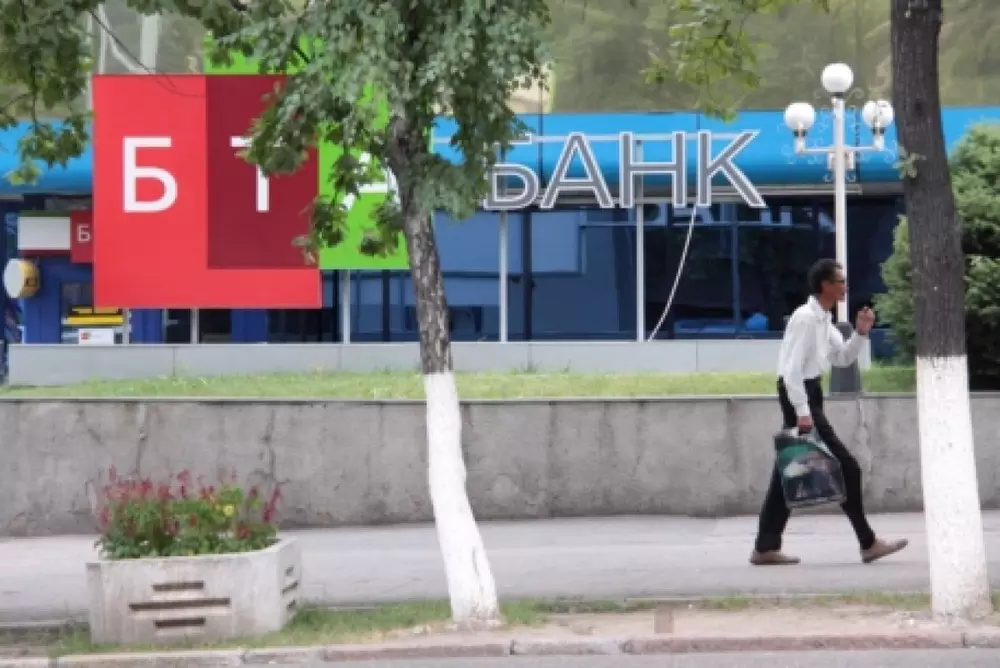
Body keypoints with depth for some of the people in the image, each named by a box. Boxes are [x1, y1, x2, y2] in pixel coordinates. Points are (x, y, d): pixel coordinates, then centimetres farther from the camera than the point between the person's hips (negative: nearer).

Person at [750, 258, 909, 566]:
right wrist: (803, 411, -25)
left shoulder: (823, 320, 12)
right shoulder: (805, 319, -17)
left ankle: (765, 548, 10)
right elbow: (792, 369, -22)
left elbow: (843, 358, 19)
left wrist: (860, 333, 3)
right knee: (845, 468, -5)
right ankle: (868, 543, 3)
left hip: (806, 396, 10)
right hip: (800, 395, -10)